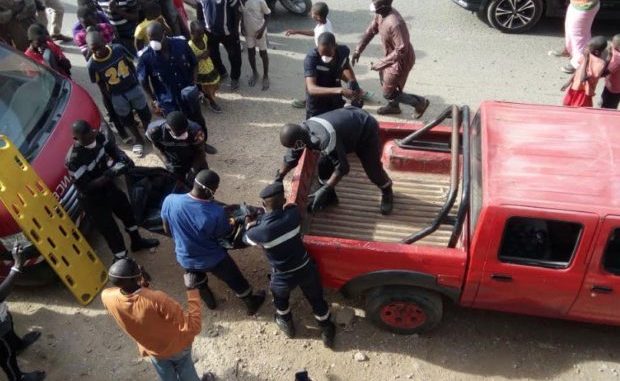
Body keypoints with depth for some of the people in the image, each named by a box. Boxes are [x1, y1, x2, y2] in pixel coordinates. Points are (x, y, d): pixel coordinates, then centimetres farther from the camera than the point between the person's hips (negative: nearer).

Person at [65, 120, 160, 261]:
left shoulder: (99, 137, -18)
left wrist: (123, 158, -22)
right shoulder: (74, 160, -36)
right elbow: (85, 187, -33)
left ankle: (137, 241, 54)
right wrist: (109, 175, -41)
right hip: (92, 199, -8)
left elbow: (112, 149, 0)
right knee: (110, 229, 3)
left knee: (126, 209, 27)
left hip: (107, 186, 8)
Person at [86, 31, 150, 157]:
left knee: (145, 114, 19)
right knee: (127, 119, 19)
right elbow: (101, 85, -9)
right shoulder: (92, 65, -23)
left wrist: (136, 82, 2)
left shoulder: (119, 49, -22)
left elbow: (131, 65, -4)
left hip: (133, 88, 1)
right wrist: (109, 101, -2)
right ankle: (138, 140, 45)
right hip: (117, 96, -1)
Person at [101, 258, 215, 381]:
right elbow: (193, 327, -41)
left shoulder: (107, 297, -30)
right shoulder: (156, 299, -45)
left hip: (153, 351, 3)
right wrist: (192, 290, -38)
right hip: (177, 346, -3)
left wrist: (141, 286, -13)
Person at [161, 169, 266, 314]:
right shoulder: (216, 212, -33)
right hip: (212, 260, -2)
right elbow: (225, 234, -12)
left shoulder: (170, 201, -24)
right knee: (236, 280, 26)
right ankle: (251, 303, 49)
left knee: (199, 280, 38)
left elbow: (167, 230, -6)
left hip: (185, 259, 3)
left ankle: (205, 294, 62)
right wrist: (232, 224, 10)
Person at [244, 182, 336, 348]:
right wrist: (259, 220, 14)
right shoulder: (293, 214, -20)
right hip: (306, 269, 2)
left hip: (283, 277, -1)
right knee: (317, 300, 26)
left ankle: (287, 324, 57)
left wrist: (250, 225, 19)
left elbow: (247, 238, -2)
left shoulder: (260, 232, -27)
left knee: (280, 299, 33)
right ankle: (327, 331, 45)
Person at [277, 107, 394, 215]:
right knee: (324, 164, 0)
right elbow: (290, 158, -2)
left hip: (366, 128, -7)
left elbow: (342, 167, -35)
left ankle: (387, 193, 33)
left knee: (372, 169, 3)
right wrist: (278, 179, 5)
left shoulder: (326, 139, -45)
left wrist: (324, 190, -31)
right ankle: (329, 196, 21)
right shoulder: (303, 130, -19)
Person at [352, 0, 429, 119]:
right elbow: (371, 31, 6)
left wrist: (380, 63, -28)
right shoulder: (380, 14, -10)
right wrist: (358, 50, 1)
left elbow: (401, 50, -34)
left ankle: (420, 102, 22)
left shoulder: (395, 24, -38)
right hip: (392, 55, 9)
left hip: (401, 60, -9)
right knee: (385, 80, 29)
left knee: (388, 93, 6)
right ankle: (393, 106, 53)